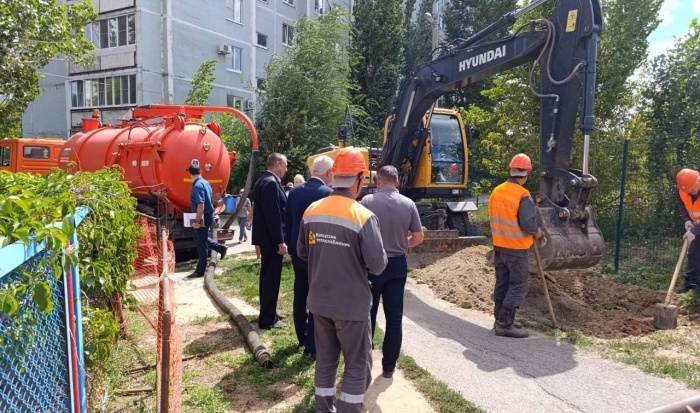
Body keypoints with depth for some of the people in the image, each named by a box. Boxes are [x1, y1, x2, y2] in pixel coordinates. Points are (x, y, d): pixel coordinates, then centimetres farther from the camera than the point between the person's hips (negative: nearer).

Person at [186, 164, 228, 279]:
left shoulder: (197, 186, -20)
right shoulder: (205, 183, 10)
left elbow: (201, 205, -27)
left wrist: (197, 221, -24)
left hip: (203, 218, -9)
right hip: (207, 215, 10)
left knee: (201, 244, -1)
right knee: (198, 237, 26)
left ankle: (200, 271, 7)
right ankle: (220, 248, 25)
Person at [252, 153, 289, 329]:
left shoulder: (264, 180, 13)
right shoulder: (271, 183, -19)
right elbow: (273, 215, -24)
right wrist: (280, 241, -22)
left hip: (266, 237, 11)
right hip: (271, 238, -11)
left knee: (267, 276, 17)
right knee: (272, 277, -3)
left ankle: (267, 313, 28)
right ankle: (267, 319, 5)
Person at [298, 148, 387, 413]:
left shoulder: (312, 211, -2)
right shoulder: (363, 217, -18)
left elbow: (302, 253, 7)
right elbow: (378, 265, -16)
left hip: (319, 301, 6)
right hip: (352, 304, -5)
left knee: (325, 360, 20)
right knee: (358, 365, 11)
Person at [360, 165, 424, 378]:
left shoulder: (367, 201, -11)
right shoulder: (408, 204, -3)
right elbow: (418, 237, 2)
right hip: (397, 265, 2)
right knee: (394, 316, 10)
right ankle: (388, 366, 17)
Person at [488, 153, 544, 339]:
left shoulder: (496, 191, 2)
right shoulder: (523, 196, -18)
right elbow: (528, 223, -21)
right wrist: (537, 232, -2)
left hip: (499, 245, 7)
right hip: (517, 248, -7)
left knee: (502, 283, 16)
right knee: (518, 286, 1)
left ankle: (500, 319, 25)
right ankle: (505, 324, 0)